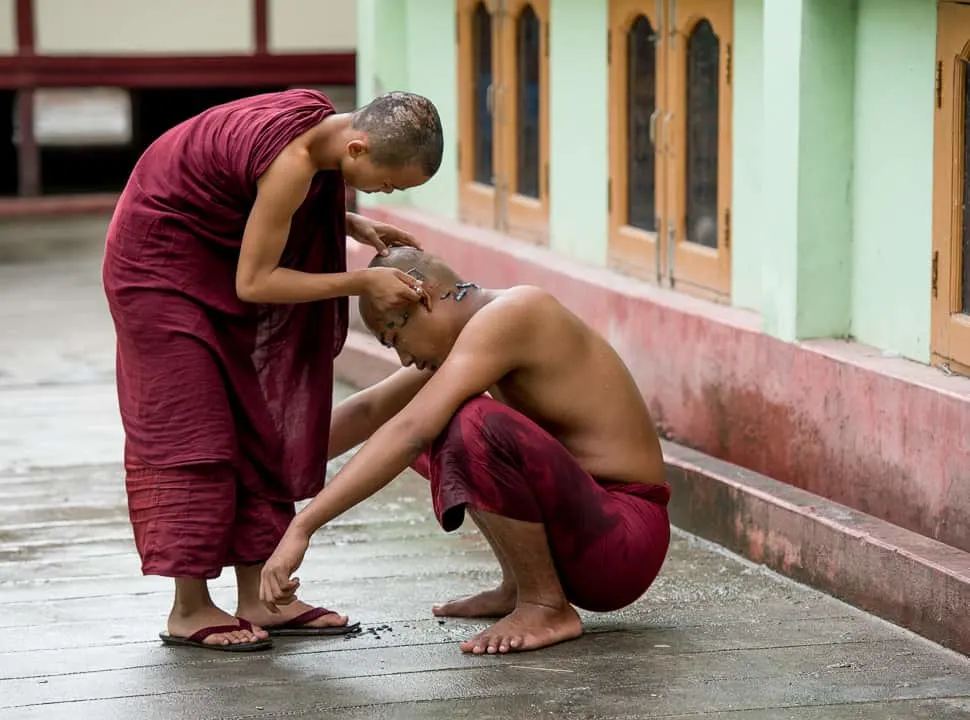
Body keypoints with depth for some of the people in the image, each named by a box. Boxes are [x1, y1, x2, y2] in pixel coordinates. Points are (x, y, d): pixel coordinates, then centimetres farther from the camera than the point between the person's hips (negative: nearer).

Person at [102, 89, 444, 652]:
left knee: (254, 426, 7)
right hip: (160, 263, -9)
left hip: (210, 262, 9)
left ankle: (257, 599, 10)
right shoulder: (293, 161, -32)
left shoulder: (318, 118, -7)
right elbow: (254, 282, -25)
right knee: (194, 431, -7)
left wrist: (353, 226, -1)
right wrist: (361, 283, -23)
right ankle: (190, 609, 0)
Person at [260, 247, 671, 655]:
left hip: (623, 544, -10)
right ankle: (518, 587, 15)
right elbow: (368, 411, 19)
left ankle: (547, 607, -14)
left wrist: (302, 527, -29)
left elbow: (409, 434, -27)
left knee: (476, 426, -31)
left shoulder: (506, 316, -18)